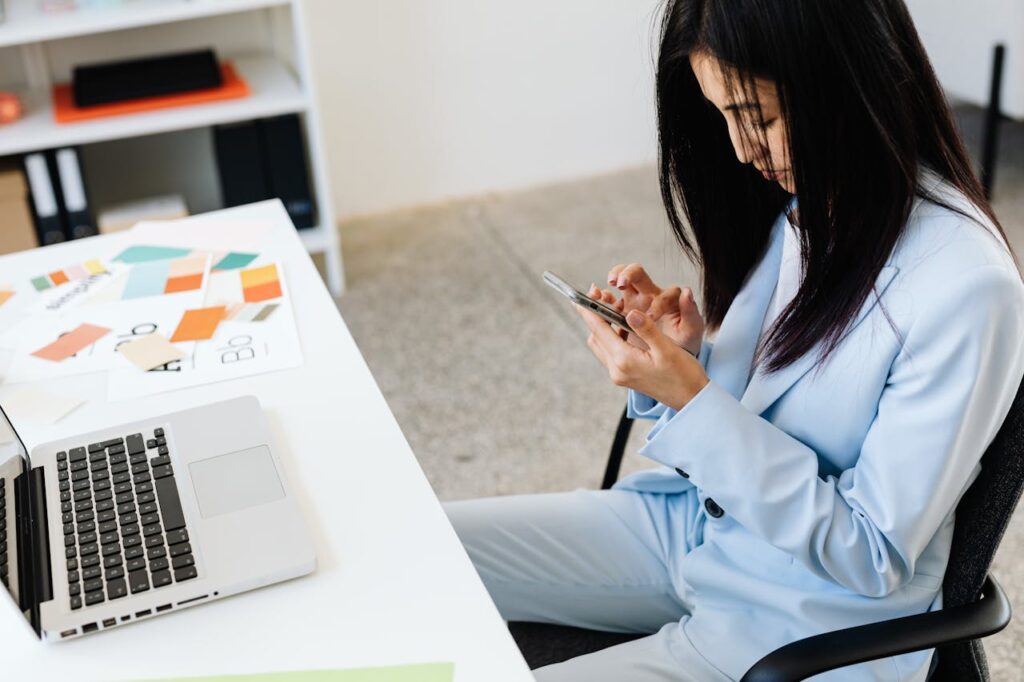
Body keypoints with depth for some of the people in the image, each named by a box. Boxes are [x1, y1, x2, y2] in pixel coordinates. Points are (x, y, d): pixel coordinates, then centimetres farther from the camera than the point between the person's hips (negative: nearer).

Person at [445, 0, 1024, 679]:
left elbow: (874, 557, -21)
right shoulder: (800, 200, -2)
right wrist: (688, 349, -13)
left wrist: (693, 400, -27)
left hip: (808, 619, -6)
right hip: (694, 521, 7)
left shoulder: (966, 287, -25)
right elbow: (740, 415, 8)